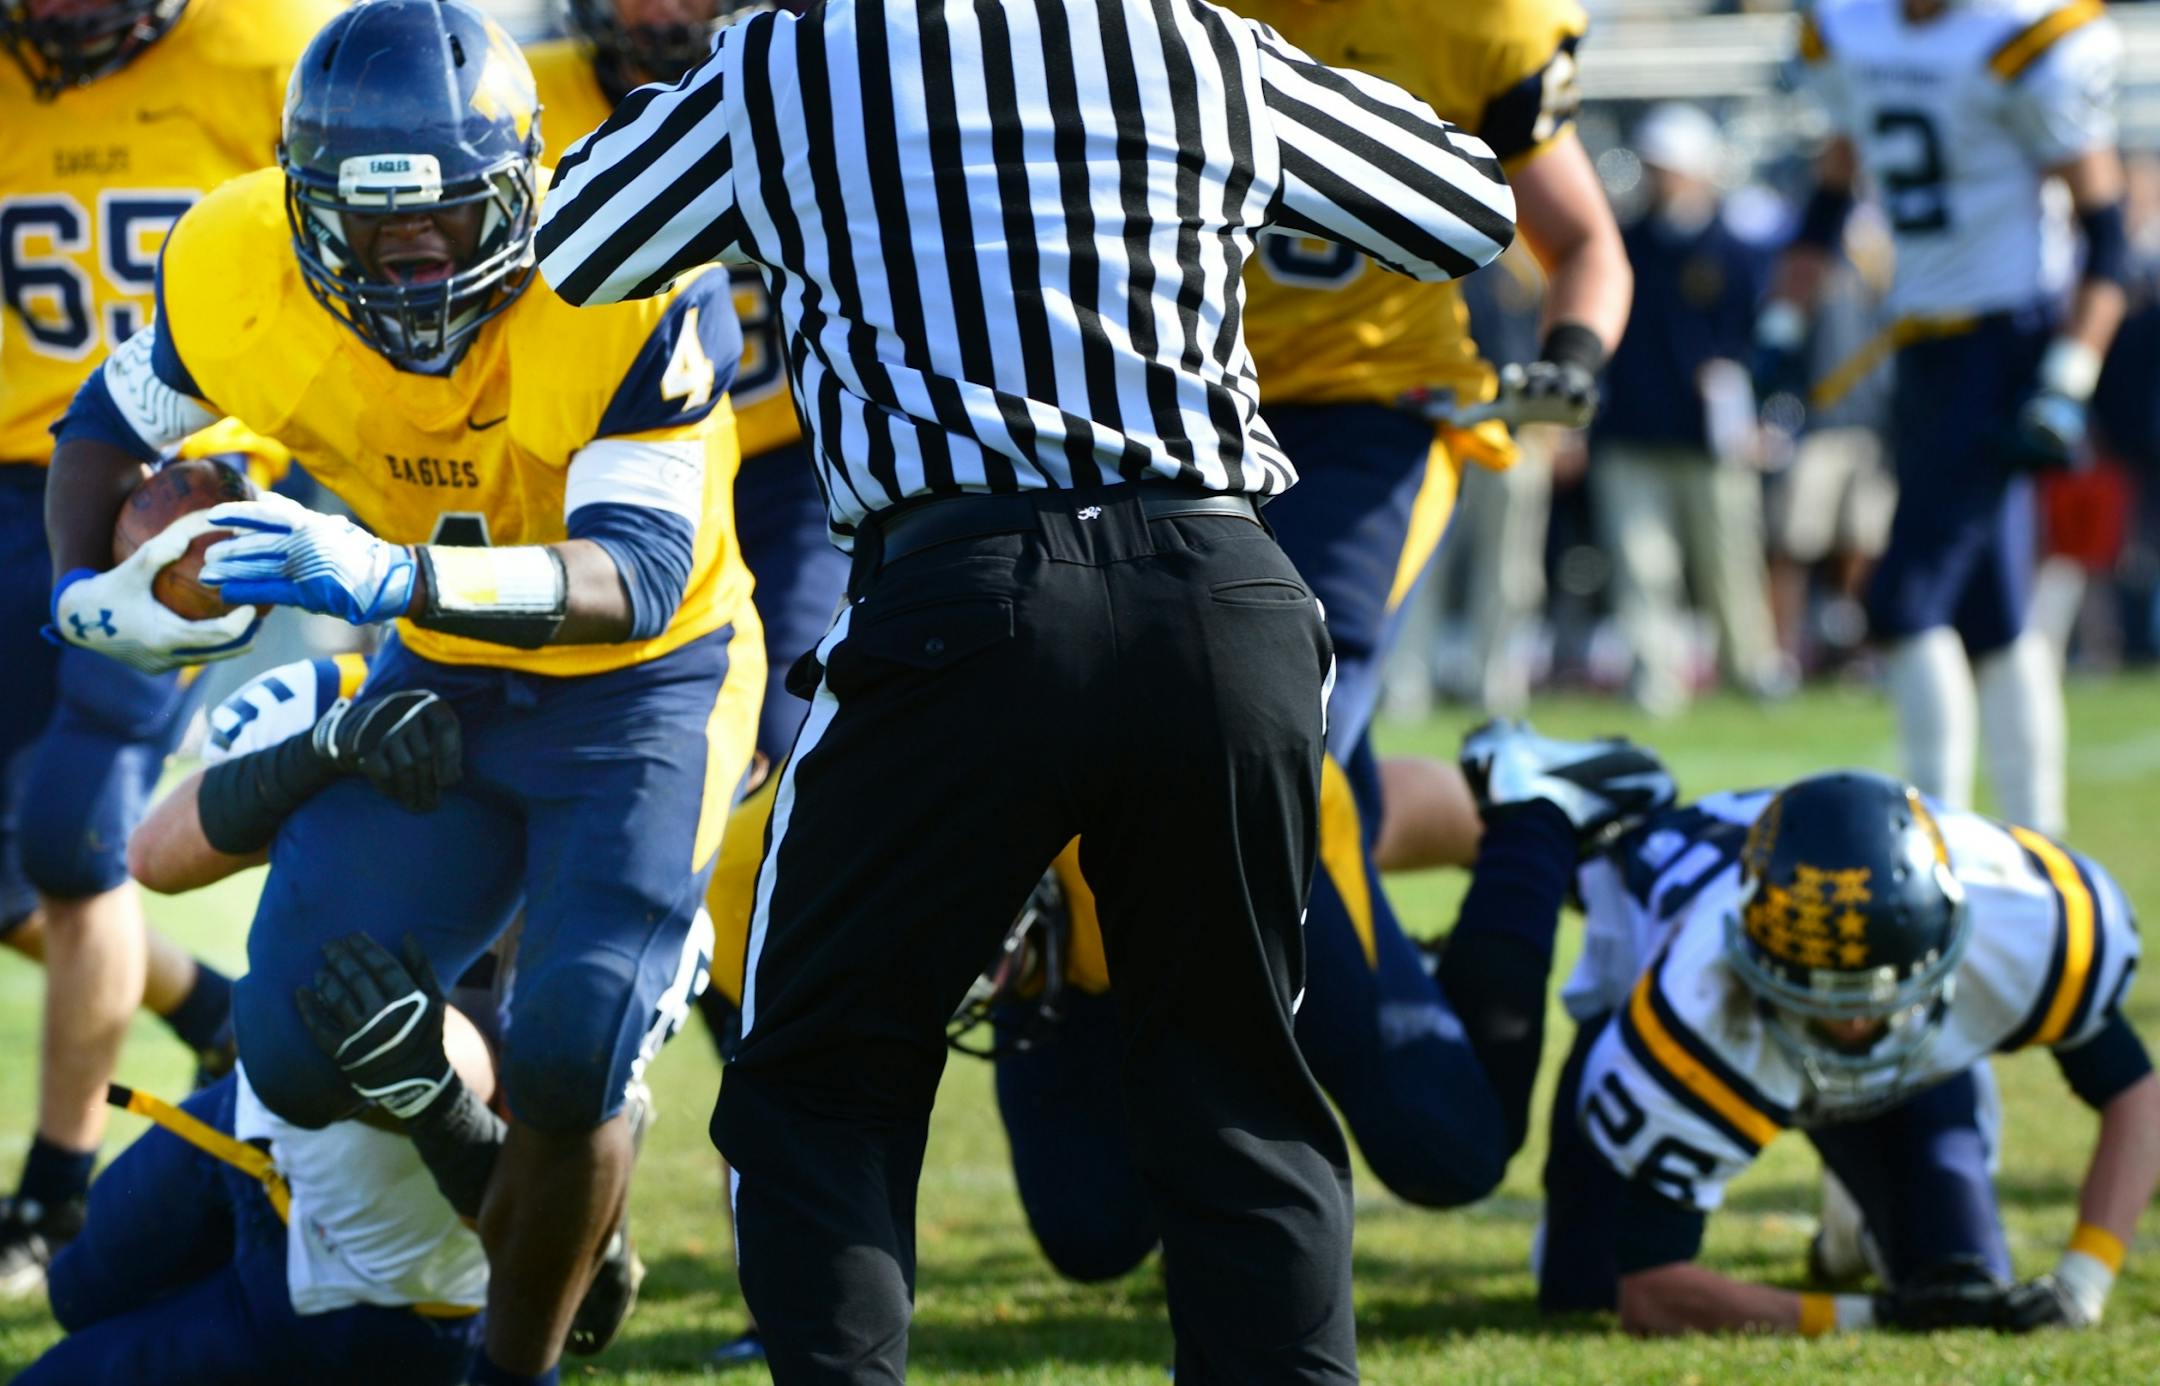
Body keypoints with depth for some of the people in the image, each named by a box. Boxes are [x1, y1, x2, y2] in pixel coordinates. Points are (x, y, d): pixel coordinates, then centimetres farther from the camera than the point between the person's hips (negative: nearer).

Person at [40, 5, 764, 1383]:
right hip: (442, 684, 4)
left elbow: (639, 580, -40)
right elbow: (112, 427, 5)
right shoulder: (236, 276, -18)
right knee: (306, 1050, -7)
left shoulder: (635, 292, -32)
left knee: (569, 1059, -19)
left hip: (644, 685, -4)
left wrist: (397, 578, -54)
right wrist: (89, 582, -10)